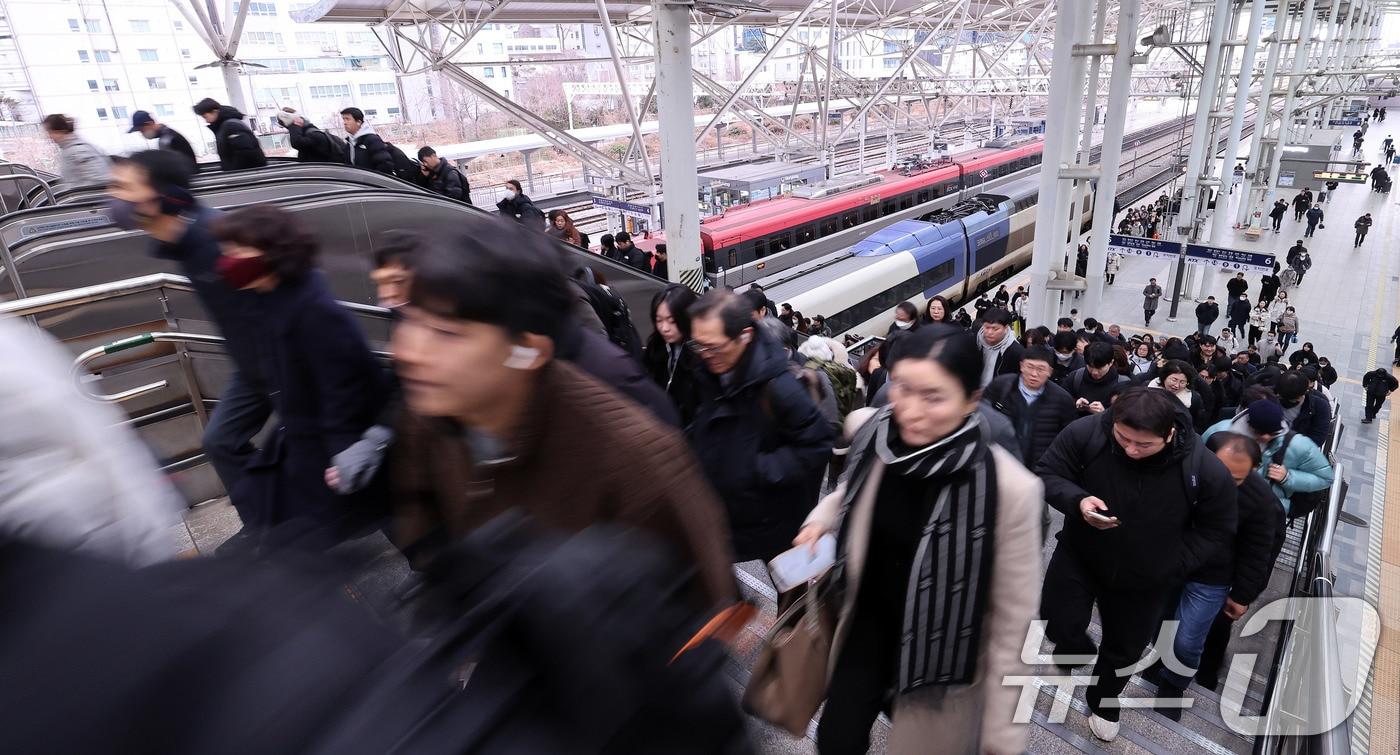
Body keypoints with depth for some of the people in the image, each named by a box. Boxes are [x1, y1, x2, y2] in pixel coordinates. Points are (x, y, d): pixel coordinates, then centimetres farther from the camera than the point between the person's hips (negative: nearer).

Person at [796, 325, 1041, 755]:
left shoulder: (1009, 488, -28)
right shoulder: (874, 436, -16)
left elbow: (1014, 622, -18)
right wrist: (823, 517, -12)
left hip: (941, 652, -3)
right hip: (871, 622, 4)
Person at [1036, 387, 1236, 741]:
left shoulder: (1207, 471, -26)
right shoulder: (1085, 432, -28)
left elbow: (1216, 531, -8)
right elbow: (1046, 474, -13)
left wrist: (1172, 565, -14)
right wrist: (1077, 500, -32)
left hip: (1146, 578, 1)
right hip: (1079, 555, -1)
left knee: (1124, 649, 20)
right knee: (1059, 624, -2)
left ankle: (1103, 701, 51)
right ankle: (1076, 650, 36)